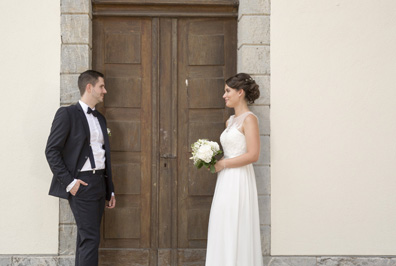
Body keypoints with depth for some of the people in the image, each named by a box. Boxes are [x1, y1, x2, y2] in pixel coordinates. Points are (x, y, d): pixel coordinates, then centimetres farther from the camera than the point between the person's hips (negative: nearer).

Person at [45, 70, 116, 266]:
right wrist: (69, 182, -16)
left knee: (85, 238, 11)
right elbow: (52, 151, -10)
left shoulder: (100, 118, 18)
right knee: (90, 238, -10)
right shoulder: (67, 114, -5)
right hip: (82, 183, -7)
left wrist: (110, 190, 18)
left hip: (100, 182, 8)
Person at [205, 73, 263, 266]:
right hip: (226, 181, 9)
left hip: (239, 181, -9)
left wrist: (222, 164, -13)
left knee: (235, 231, -3)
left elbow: (252, 155, -18)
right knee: (223, 232, 10)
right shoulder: (230, 121, 15)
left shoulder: (249, 119, -10)